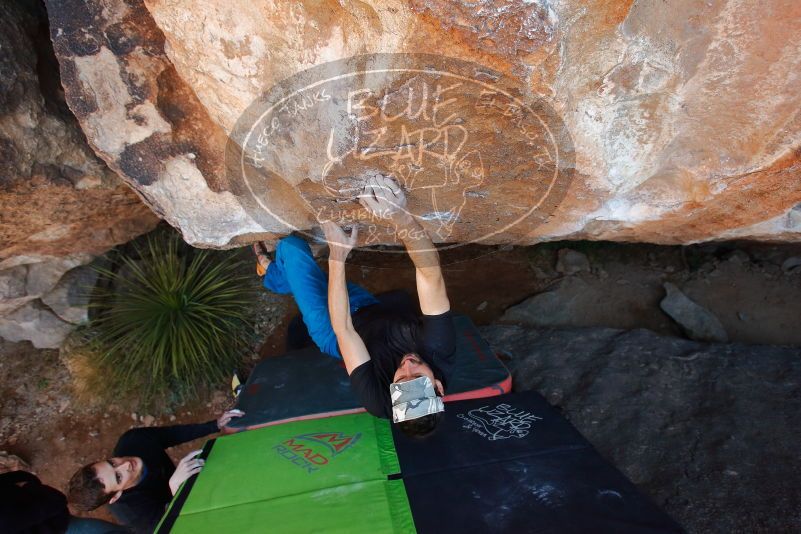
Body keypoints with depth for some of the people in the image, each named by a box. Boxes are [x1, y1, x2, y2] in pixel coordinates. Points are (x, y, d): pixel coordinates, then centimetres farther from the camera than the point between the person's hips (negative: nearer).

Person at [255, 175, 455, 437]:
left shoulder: (377, 399, -40)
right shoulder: (440, 354, -36)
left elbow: (342, 329, -39)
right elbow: (431, 274, -44)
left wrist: (337, 255, -41)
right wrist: (400, 216, -57)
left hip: (338, 336, -4)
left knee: (291, 246, 2)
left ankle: (273, 274, 39)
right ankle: (276, 276, 52)